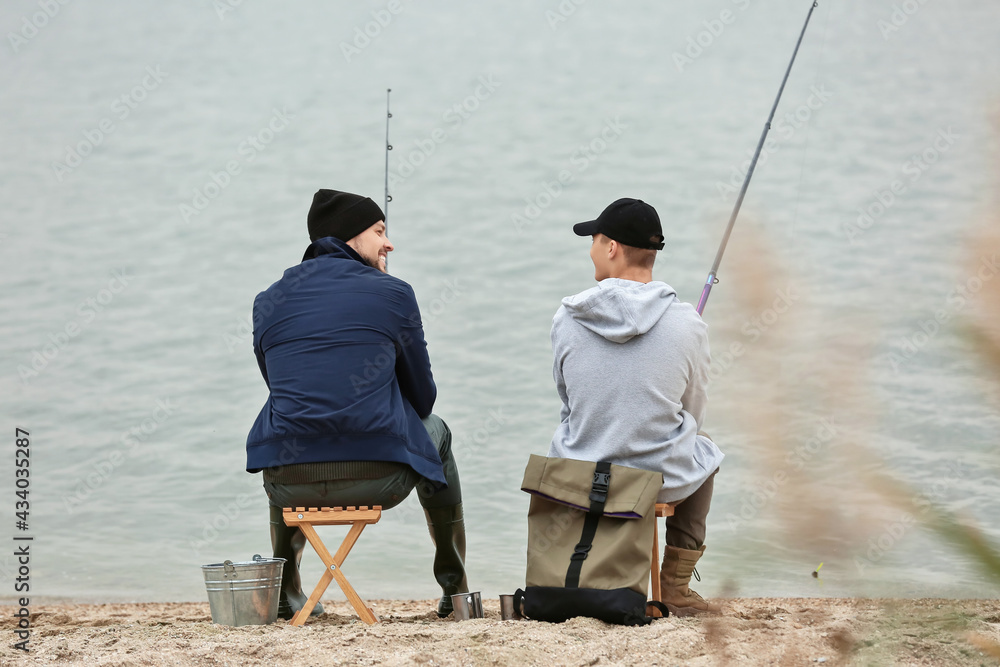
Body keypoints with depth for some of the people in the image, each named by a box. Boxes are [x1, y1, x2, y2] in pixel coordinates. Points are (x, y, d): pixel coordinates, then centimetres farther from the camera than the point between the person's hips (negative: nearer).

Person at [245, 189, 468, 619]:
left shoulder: (268, 302, 10)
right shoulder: (393, 293, 2)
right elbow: (422, 397, 12)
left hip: (291, 485, 3)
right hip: (379, 478, -3)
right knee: (435, 431, 33)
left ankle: (286, 593, 43)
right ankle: (455, 591, 36)